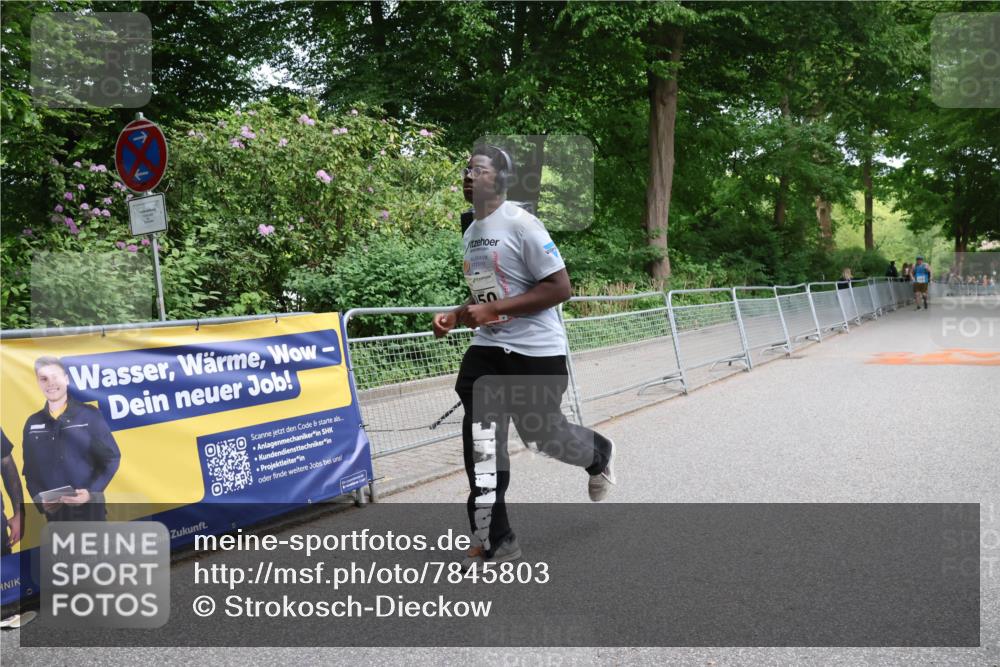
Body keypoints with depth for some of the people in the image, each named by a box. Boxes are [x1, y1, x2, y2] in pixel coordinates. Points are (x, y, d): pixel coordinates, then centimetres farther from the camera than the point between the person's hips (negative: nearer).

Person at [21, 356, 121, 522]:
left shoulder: (89, 414, -2)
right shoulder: (32, 423, 8)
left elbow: (111, 458, -1)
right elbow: (30, 470, 10)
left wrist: (92, 492, -14)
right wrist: (39, 499, -8)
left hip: (89, 508, -3)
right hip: (54, 511, 3)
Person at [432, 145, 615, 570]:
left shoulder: (521, 224, -15)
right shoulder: (470, 233, 11)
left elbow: (560, 288, -19)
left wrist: (492, 310, -24)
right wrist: (454, 316, 4)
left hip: (536, 350, -6)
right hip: (488, 347, 7)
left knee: (542, 434, 8)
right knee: (480, 436, -6)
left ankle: (598, 454, 43)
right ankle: (492, 540, 1)